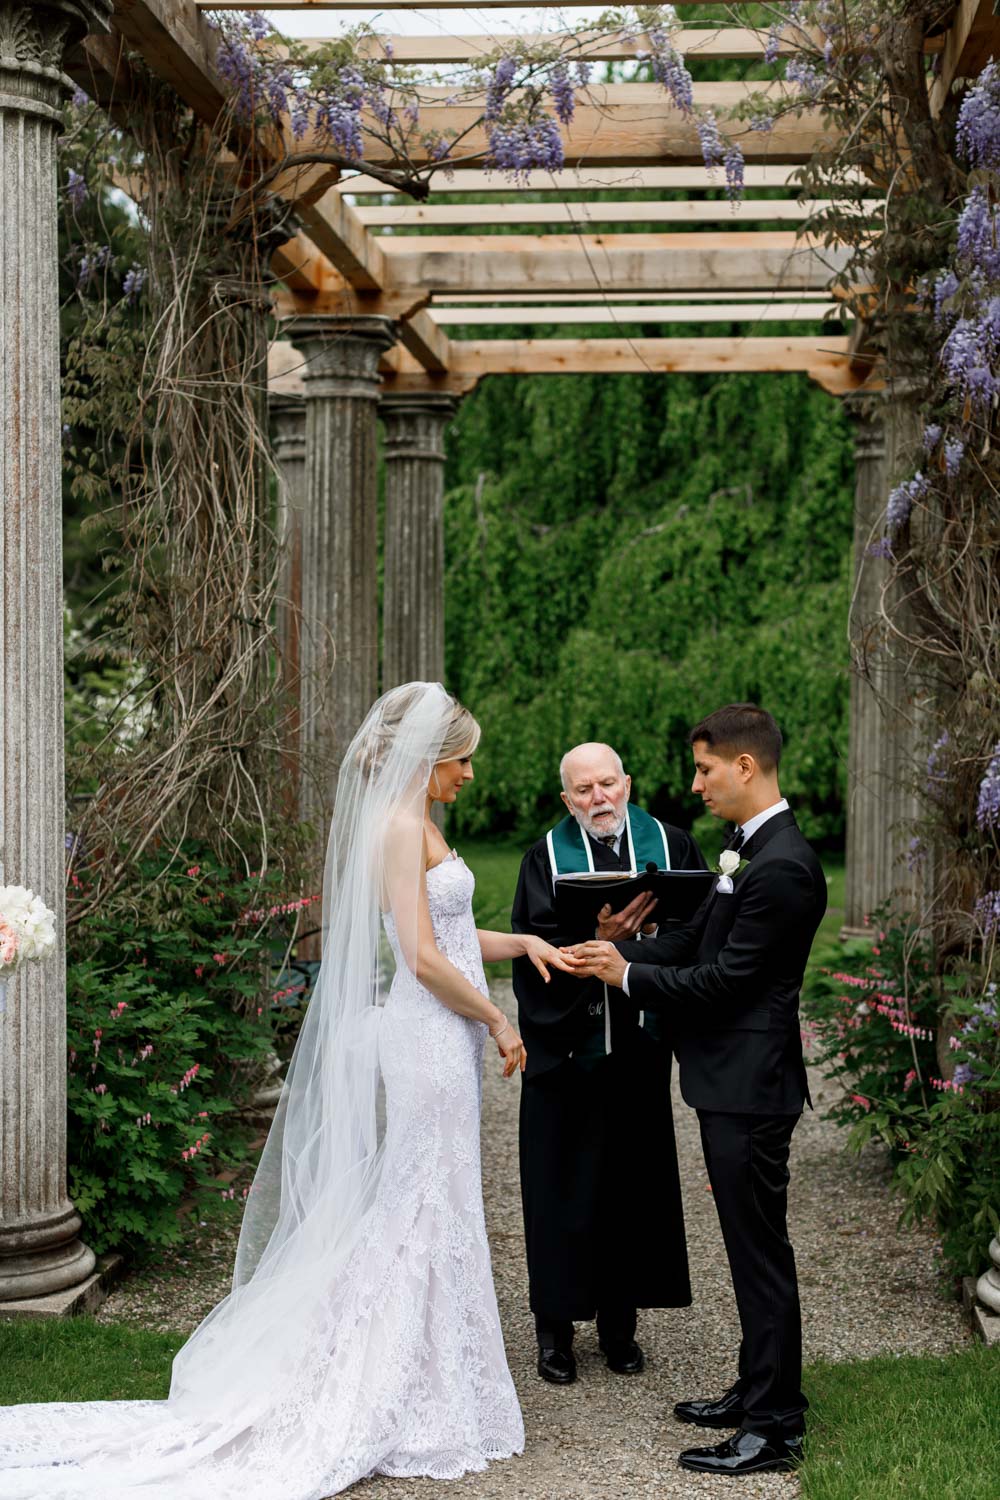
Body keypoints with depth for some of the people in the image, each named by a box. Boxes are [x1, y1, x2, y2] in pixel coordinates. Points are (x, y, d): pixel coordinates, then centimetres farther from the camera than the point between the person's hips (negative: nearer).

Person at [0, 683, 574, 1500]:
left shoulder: (407, 823, 15)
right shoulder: (402, 827, -16)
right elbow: (423, 958, -21)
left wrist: (520, 942, 10)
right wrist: (497, 1020, -12)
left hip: (428, 1041, 10)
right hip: (427, 1042, -10)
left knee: (401, 1221, 13)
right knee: (425, 1219, -3)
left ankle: (381, 1393, 20)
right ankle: (416, 1407, 4)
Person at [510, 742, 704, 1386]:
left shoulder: (669, 844, 4)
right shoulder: (548, 856, -1)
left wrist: (657, 927, -20)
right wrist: (598, 939, -27)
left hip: (640, 1046, 2)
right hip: (567, 1044, -2)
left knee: (633, 1180, 9)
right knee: (564, 1185, 3)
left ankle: (619, 1321, 22)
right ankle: (556, 1326, 13)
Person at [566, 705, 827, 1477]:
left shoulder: (782, 866, -22)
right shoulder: (755, 847, 10)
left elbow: (723, 978, -21)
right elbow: (697, 938, 14)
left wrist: (629, 977, -10)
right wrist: (618, 951, 1)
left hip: (751, 1086, -10)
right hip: (733, 1080, 10)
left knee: (761, 1251, -2)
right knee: (752, 1247, 18)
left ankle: (775, 1428, 6)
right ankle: (760, 1391, 30)